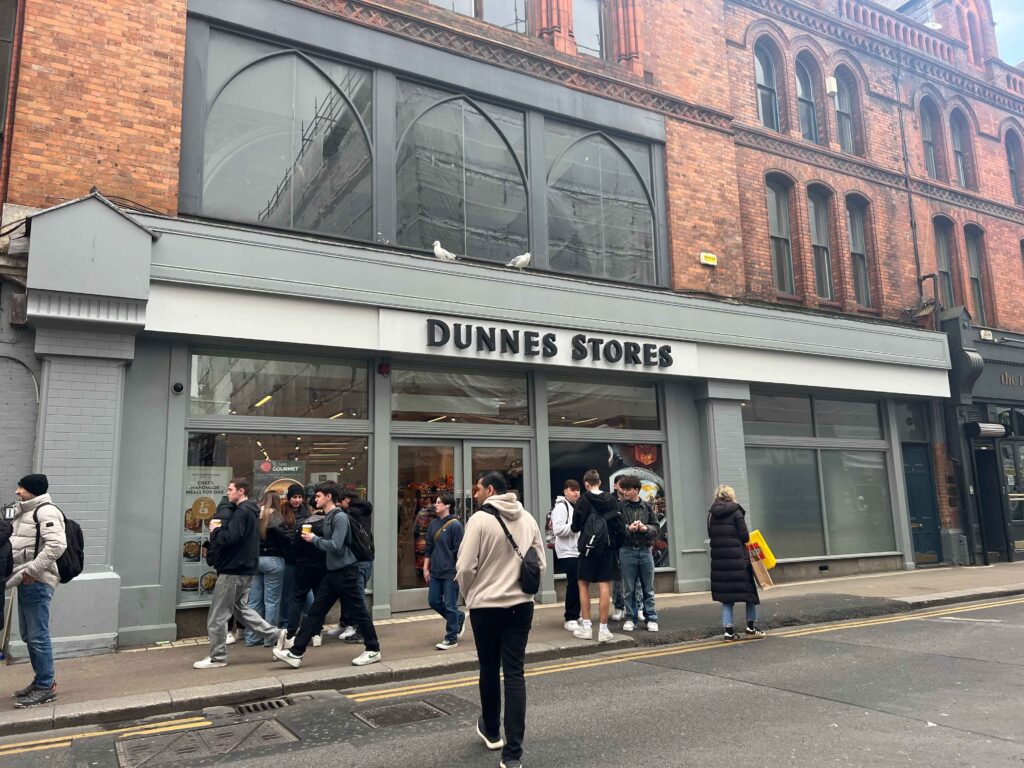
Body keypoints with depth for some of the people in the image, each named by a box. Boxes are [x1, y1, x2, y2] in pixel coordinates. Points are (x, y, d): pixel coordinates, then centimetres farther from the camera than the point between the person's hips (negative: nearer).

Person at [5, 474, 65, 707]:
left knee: (38, 636, -5)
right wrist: (16, 575, 10)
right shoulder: (25, 513, 20)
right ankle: (43, 679, 28)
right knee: (28, 635, 17)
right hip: (26, 582, 10)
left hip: (37, 583, -10)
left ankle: (46, 687, 4)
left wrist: (32, 570, -21)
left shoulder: (46, 511, -13)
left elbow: (57, 545, -25)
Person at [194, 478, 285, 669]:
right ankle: (275, 633, 16)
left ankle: (217, 657, 12)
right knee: (241, 608, 20)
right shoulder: (251, 511, 15)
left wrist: (215, 531, -10)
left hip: (233, 570, -10)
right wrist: (219, 531, 3)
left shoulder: (242, 512, -17)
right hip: (244, 568, 10)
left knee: (217, 617, 2)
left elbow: (231, 537, -28)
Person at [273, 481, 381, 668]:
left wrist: (314, 539, -13)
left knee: (359, 612, 2)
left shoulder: (340, 517, -17)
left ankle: (373, 650, 15)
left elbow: (335, 546, -24)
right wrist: (313, 539, 2)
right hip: (332, 571, 9)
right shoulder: (327, 517, 11)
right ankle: (296, 653, 13)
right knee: (315, 612, 9)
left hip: (346, 571, -9)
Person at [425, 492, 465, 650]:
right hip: (435, 572, 7)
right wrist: (426, 568, 12)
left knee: (450, 606, 0)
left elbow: (459, 550, -11)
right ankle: (459, 618, 33)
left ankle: (451, 638, 13)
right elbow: (429, 547, 14)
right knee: (433, 601, 12)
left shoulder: (455, 525, -11)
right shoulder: (433, 524, 8)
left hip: (450, 573, -7)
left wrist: (458, 571, -12)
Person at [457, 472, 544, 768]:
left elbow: (465, 568, -13)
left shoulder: (480, 519, -13)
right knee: (515, 673, 4)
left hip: (486, 606, -3)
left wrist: (470, 593, 6)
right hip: (521, 604, 3)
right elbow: (541, 563, 9)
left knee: (489, 669, 16)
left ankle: (491, 730, 36)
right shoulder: (528, 519, 3)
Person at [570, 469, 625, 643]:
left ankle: (586, 627, 8)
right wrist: (617, 543, 11)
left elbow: (575, 527, -5)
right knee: (604, 586, 3)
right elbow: (620, 526, 0)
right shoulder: (612, 499, 1)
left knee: (584, 585, 10)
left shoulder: (583, 500, -9)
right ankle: (603, 629, 3)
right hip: (607, 547, 3)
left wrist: (576, 527, 16)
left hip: (589, 547, -3)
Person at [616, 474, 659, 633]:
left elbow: (656, 527, 6)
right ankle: (631, 618, 16)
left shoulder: (647, 507, 6)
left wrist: (645, 528, -13)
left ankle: (651, 619, 16)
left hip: (645, 551, 2)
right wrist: (628, 528, -20)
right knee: (630, 589, 6)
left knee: (648, 589, 8)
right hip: (627, 551, -2)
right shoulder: (619, 507, -1)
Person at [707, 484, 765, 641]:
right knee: (749, 590, 12)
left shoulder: (712, 514, 6)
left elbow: (711, 535, 7)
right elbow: (744, 535, -9)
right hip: (737, 558, -4)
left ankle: (729, 631, 6)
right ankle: (751, 627, 17)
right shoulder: (736, 511, -7)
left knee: (726, 596, 9)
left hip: (719, 559, 4)